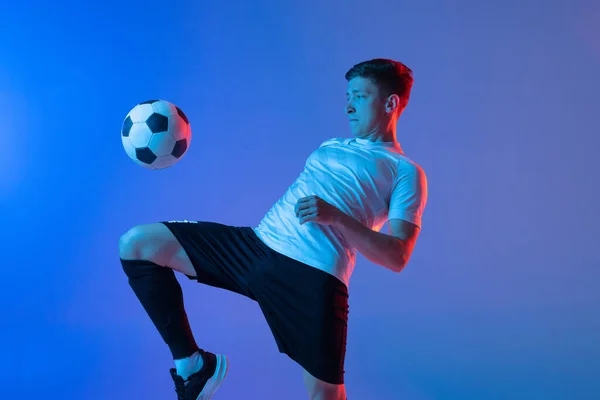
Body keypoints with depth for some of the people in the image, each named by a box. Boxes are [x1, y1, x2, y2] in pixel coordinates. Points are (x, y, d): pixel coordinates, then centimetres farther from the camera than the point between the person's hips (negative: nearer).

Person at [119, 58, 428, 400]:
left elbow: (397, 257, -4)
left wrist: (337, 217, -17)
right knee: (135, 244, -4)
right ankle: (192, 366, 1)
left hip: (313, 276, -6)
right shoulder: (330, 146, 28)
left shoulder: (406, 173, 7)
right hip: (256, 243, 6)